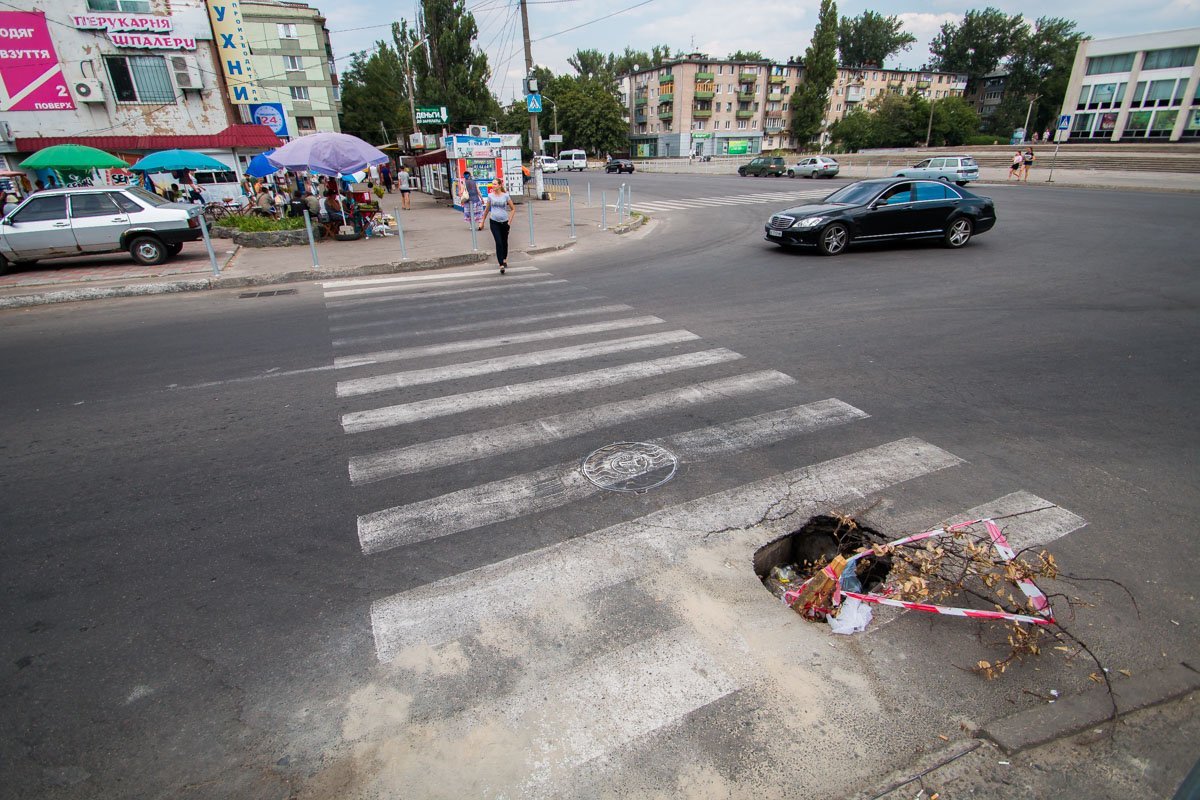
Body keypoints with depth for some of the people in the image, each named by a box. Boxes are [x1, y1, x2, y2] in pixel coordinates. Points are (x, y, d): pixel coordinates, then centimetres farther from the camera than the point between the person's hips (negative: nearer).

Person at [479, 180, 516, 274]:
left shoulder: (506, 195, -2)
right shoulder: (490, 196, 1)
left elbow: (513, 209, 3)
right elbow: (486, 210, 11)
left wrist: (510, 220, -5)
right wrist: (482, 222, 13)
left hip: (504, 222, 1)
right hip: (494, 222, -1)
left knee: (504, 242, 15)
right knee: (498, 243, -12)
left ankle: (505, 260, 38)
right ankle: (501, 265, -15)